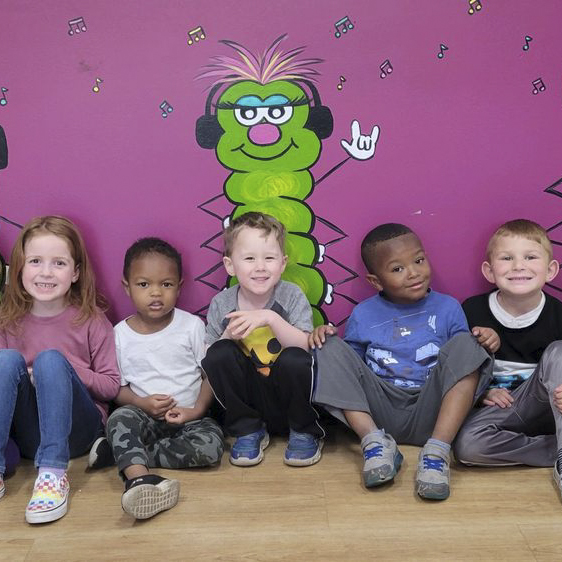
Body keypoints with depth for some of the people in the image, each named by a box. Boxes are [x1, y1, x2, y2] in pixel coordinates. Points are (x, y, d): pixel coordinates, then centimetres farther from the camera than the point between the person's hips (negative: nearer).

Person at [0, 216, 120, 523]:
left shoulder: (91, 320, -4)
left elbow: (112, 385, -2)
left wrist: (68, 369, -18)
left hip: (78, 428, -2)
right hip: (28, 433, 2)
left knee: (50, 359, -27)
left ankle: (53, 472, -33)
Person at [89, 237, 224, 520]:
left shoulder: (192, 325, -2)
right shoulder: (120, 334, 1)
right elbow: (117, 387, 3)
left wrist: (197, 409, -17)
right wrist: (143, 403, -16)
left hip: (189, 417, 0)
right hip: (145, 417, 0)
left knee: (210, 445, -29)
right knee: (119, 419, -32)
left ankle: (122, 453, -20)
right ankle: (140, 478, -52)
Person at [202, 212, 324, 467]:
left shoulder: (291, 296, -8)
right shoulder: (221, 305, -4)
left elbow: (305, 346, -18)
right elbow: (209, 362, -2)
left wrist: (270, 318, -30)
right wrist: (229, 335, -21)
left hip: (288, 396, -1)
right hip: (247, 397, 2)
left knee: (294, 359, -31)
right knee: (219, 353, -22)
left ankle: (305, 432, -3)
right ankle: (248, 431, -2)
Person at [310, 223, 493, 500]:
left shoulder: (448, 308, 7)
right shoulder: (363, 315, 8)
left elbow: (463, 360, 7)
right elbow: (350, 367, 11)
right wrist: (326, 335, -8)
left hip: (428, 414, -1)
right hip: (379, 412, 1)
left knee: (465, 344, -19)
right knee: (331, 349, -12)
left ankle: (437, 449, -30)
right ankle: (374, 440, -24)